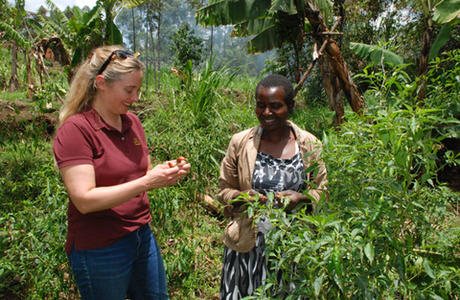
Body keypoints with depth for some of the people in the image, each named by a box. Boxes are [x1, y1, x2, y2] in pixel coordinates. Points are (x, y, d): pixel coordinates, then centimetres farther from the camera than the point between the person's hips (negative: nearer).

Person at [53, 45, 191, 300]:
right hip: (100, 249, -6)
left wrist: (166, 171, -8)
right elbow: (84, 200, -23)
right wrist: (147, 181, -27)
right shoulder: (75, 129, -16)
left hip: (142, 236, 7)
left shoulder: (132, 122, 4)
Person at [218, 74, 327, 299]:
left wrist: (301, 198, -14)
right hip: (247, 244, 0)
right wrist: (240, 197, -17)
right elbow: (224, 190, 5)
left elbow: (322, 191, 7)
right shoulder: (240, 142, -3)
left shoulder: (309, 145, -1)